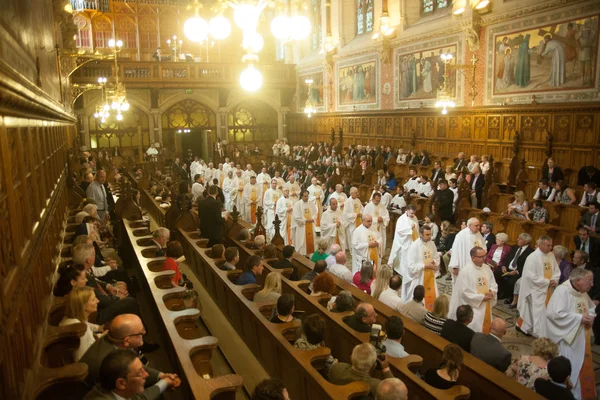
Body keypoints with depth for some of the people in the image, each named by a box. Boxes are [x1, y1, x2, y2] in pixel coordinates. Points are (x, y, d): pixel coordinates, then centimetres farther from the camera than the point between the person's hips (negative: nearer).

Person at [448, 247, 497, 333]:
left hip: (486, 306, 6)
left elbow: (493, 284, 12)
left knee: (485, 327, 13)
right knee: (475, 329, -13)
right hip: (472, 307, -6)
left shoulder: (487, 268, 4)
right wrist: (482, 297, -17)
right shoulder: (466, 271, -16)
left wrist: (492, 292, -10)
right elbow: (464, 292, -18)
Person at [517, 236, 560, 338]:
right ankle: (540, 336, 8)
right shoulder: (532, 257, -16)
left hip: (549, 290, 7)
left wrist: (554, 281, -9)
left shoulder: (551, 255, 3)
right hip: (537, 291, -7)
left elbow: (556, 271, 10)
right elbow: (531, 276, -18)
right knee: (539, 313, -2)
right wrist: (547, 282, -15)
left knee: (548, 312, 13)